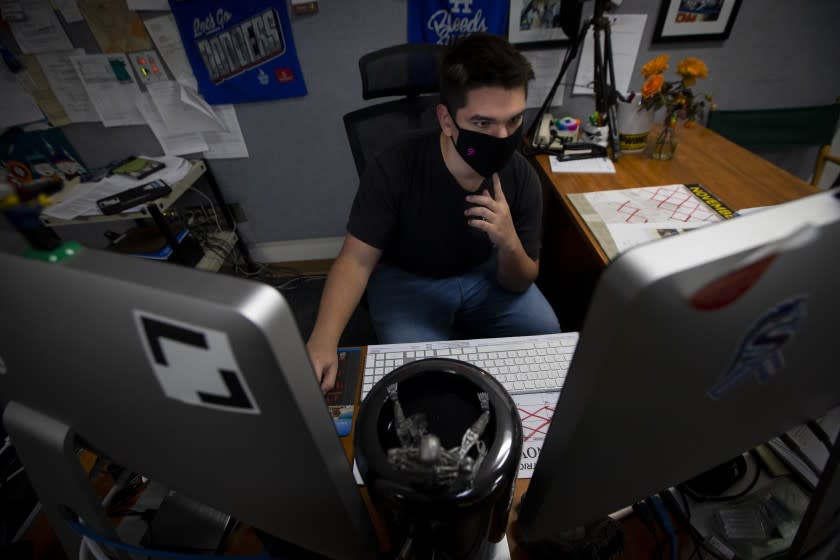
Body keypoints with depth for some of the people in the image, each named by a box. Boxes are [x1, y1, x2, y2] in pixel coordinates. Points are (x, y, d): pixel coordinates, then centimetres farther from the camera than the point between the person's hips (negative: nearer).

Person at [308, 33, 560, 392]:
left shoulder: (522, 178, -17)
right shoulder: (394, 169, -27)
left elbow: (520, 284, -10)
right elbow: (356, 260, -22)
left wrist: (509, 244, -34)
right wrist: (323, 340, -38)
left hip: (486, 273, 4)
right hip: (407, 278, -2)